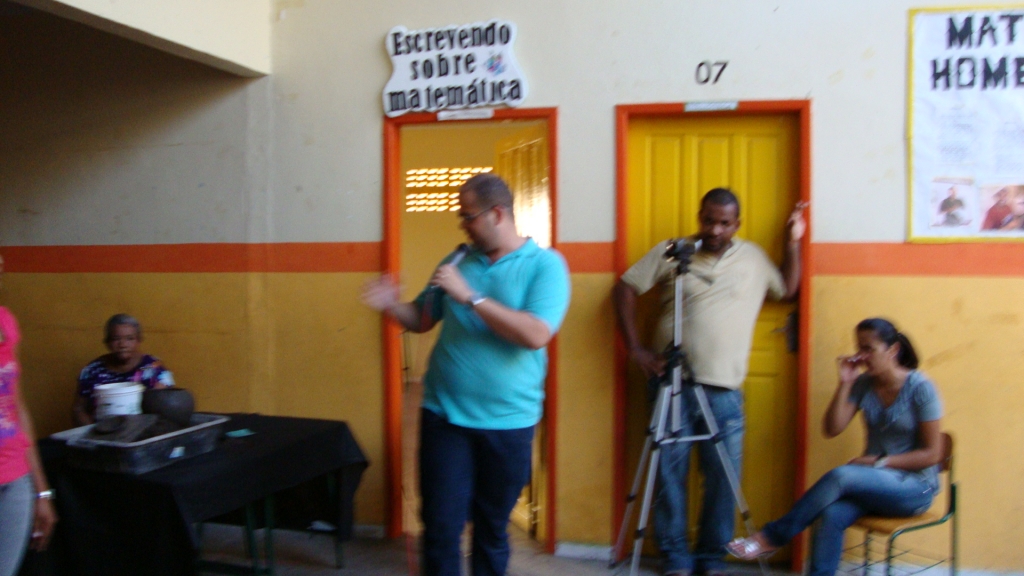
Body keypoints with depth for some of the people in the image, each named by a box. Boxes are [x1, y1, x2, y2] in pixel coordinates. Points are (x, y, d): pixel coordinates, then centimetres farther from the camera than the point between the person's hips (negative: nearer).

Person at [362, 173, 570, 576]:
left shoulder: (546, 264, -7)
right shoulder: (456, 261, 6)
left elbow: (535, 336, -21)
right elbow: (422, 319, 14)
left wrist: (470, 296, -22)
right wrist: (390, 305, -7)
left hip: (508, 422, -2)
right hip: (444, 415, 3)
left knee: (492, 530, 15)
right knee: (440, 527, 4)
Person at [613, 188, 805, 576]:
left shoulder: (753, 257, 12)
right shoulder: (670, 252, 2)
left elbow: (788, 290, 19)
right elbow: (625, 289, 2)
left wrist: (793, 243, 8)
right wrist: (635, 347, -4)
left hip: (724, 390, 2)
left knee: (723, 477, 4)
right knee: (671, 473, 3)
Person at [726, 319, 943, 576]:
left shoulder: (920, 388, -11)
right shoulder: (863, 383, 2)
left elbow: (932, 454, -11)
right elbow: (832, 429, -5)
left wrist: (880, 462, -16)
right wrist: (845, 383, -12)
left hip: (915, 487, -4)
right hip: (874, 482, 4)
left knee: (840, 476, -33)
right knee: (833, 515, -30)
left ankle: (773, 537, -23)